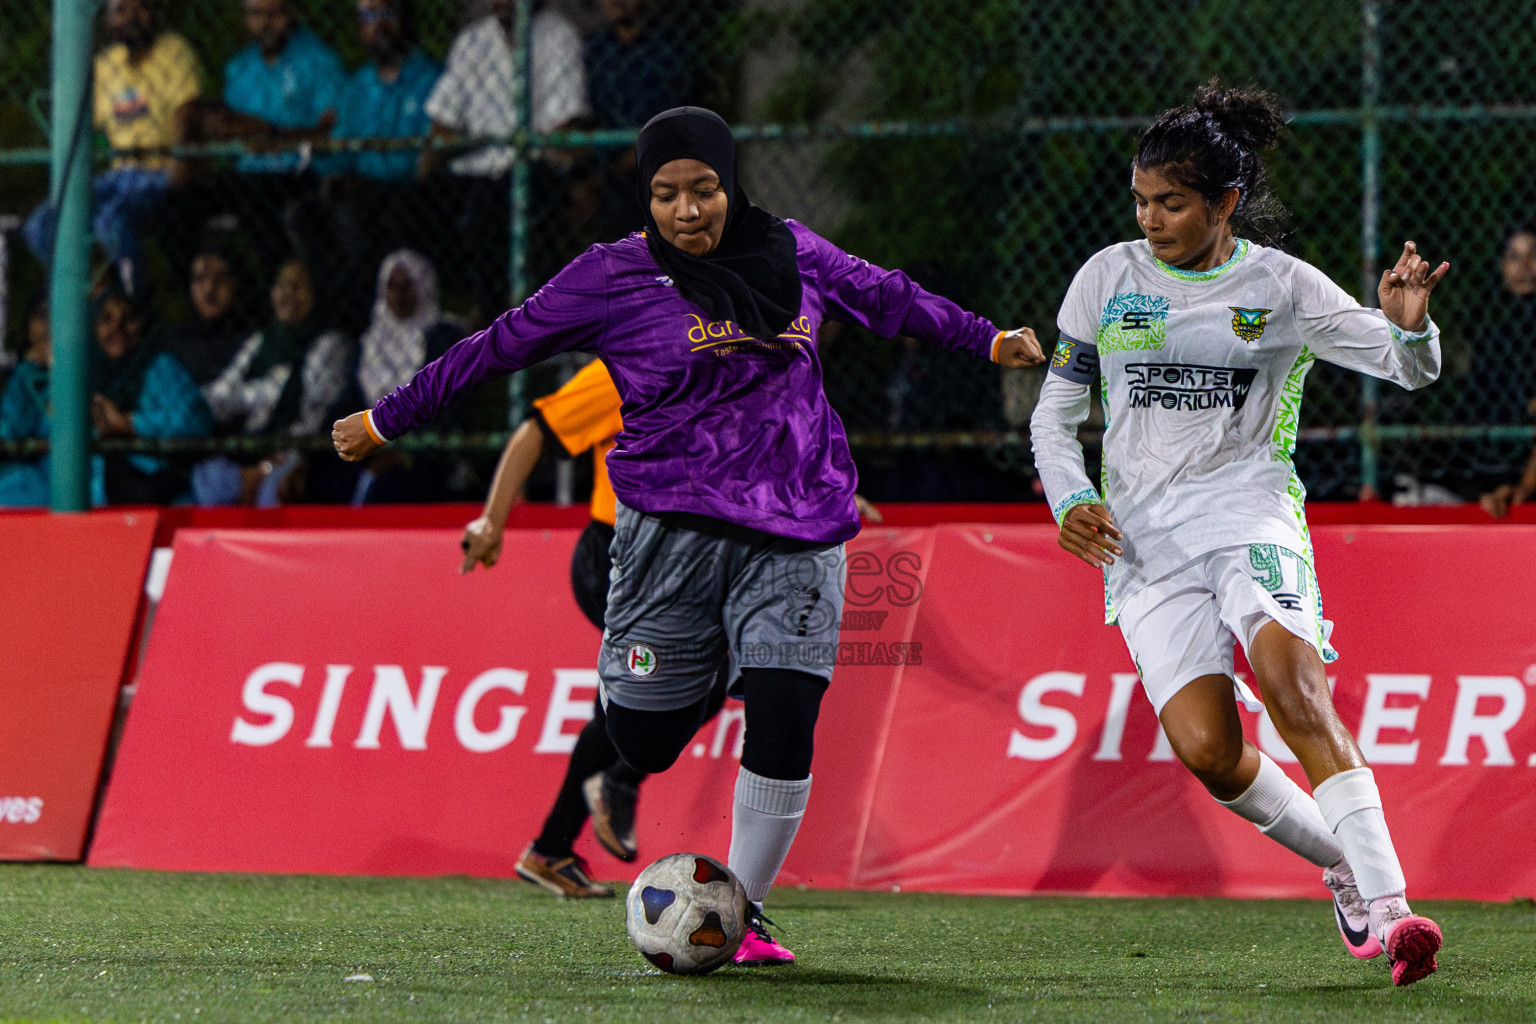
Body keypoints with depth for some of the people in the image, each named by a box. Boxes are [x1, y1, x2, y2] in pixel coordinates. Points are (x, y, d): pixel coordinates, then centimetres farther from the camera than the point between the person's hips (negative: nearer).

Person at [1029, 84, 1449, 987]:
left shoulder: (1280, 286, 2)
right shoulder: (1108, 278, 7)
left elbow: (1411, 368, 2)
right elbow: (1056, 412, 15)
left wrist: (1408, 324, -21)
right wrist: (1071, 501, -3)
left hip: (1249, 513, -2)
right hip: (1142, 535, 2)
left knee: (1291, 682, -30)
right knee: (1206, 746, -15)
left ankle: (1387, 906, -32)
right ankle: (1343, 864, 10)